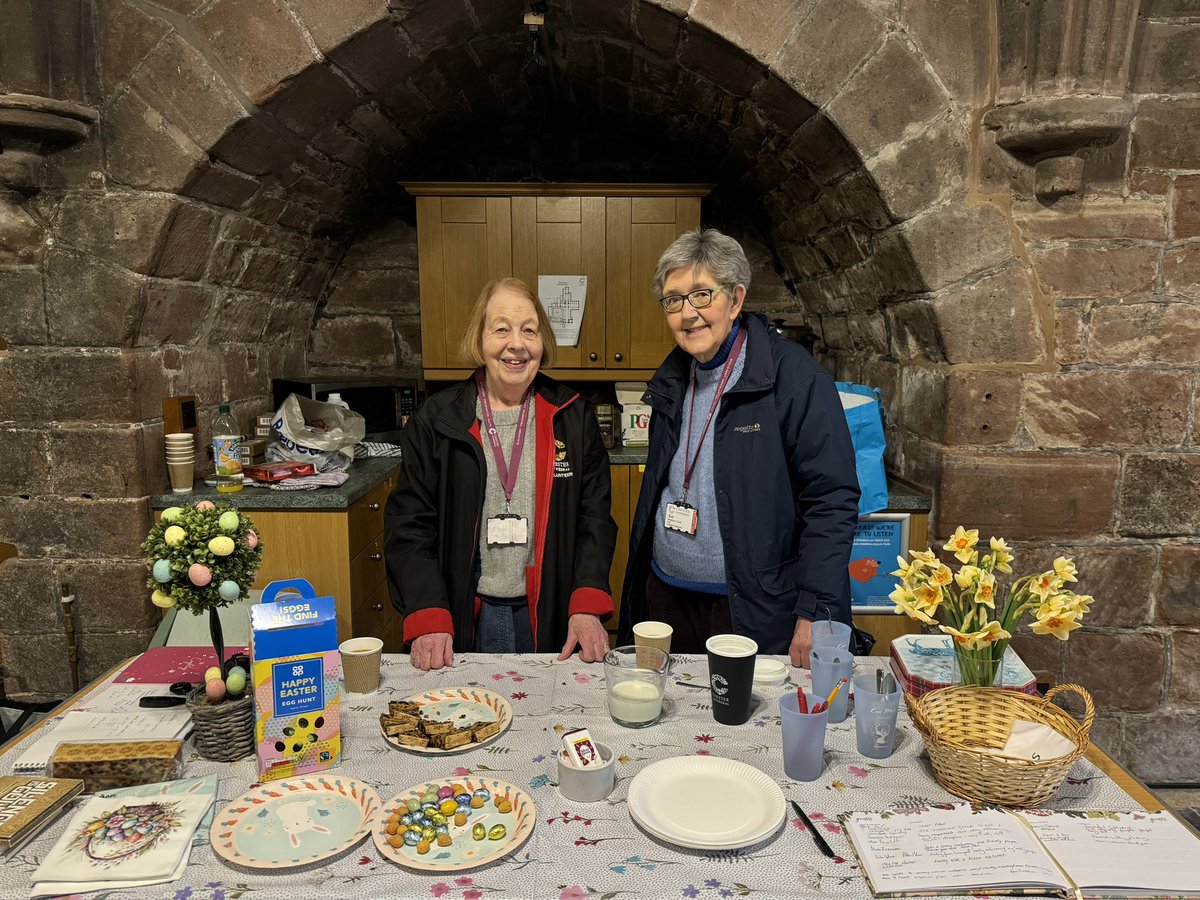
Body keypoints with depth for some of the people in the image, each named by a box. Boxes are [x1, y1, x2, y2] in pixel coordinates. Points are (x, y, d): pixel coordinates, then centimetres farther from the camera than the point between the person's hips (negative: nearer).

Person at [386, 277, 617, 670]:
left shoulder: (573, 416, 1)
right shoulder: (437, 420, -2)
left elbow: (595, 518, 1)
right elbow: (410, 525, -3)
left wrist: (588, 607, -10)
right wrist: (428, 620, -13)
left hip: (550, 617, 1)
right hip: (467, 618, 0)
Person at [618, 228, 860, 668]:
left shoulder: (794, 375, -12)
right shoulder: (672, 380, 7)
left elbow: (832, 501, -14)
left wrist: (815, 615, -18)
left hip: (754, 612, -5)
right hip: (665, 596, 6)